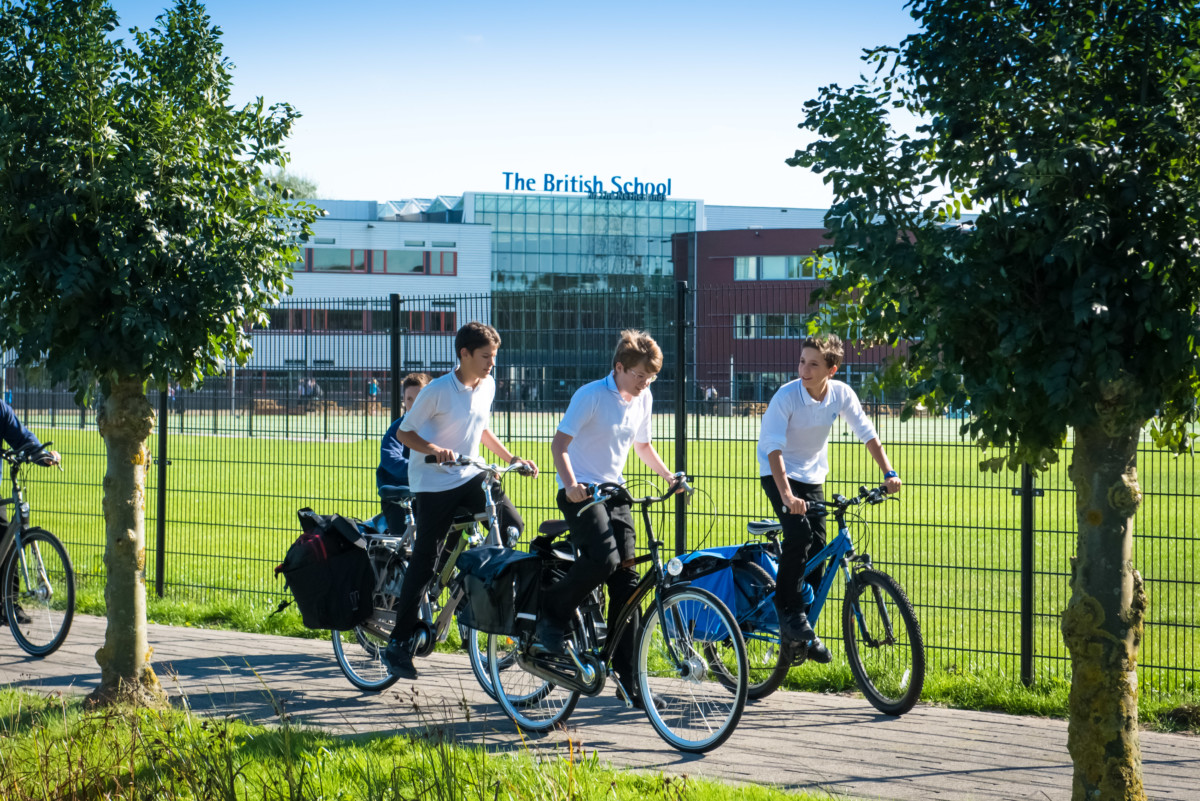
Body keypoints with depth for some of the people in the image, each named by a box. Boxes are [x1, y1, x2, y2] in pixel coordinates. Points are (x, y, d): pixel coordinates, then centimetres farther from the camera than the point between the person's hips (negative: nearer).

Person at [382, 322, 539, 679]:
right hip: (433, 484, -6)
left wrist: (511, 458, 9)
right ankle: (399, 643, 6)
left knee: (512, 525, -13)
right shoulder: (438, 391, -17)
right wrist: (435, 449, -29)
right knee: (425, 561, -4)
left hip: (470, 476, 6)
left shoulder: (487, 385, 2)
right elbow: (403, 432, -11)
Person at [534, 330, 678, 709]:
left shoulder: (643, 400, 7)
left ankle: (626, 675, 5)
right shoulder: (591, 396, -13)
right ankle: (550, 613, -5)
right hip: (580, 490, -6)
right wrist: (570, 484, -32)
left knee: (626, 581, 0)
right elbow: (559, 443, -16)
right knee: (603, 558, -29)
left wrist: (669, 475, 8)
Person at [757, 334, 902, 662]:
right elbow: (774, 450, -29)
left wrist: (889, 473, -16)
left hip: (812, 475, 5)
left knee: (817, 548, 2)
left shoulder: (842, 394, -12)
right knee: (799, 534, -26)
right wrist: (786, 495, -41)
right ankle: (788, 611, -13)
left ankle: (806, 633, 14)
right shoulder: (786, 397, -24)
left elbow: (867, 434, -5)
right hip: (778, 473, -5)